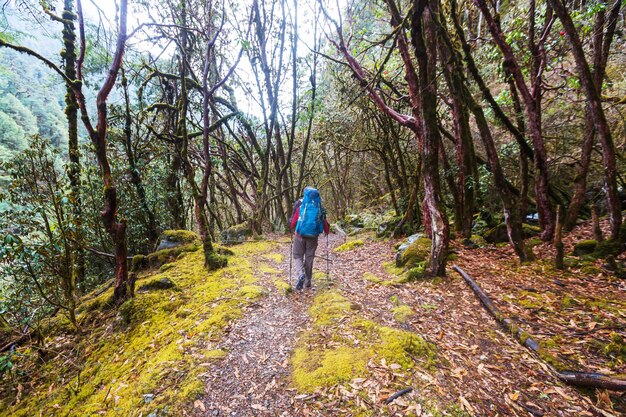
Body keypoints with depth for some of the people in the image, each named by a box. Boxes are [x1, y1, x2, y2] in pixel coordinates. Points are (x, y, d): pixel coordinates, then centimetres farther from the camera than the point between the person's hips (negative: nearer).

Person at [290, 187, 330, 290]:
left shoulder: (299, 204, -1)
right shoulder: (320, 206, 4)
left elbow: (293, 220, -3)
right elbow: (324, 221, 5)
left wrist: (292, 229, 17)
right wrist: (327, 231, 24)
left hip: (300, 235, -2)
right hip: (313, 236, 2)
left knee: (298, 256, 12)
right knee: (309, 258, 13)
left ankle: (301, 274, -12)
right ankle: (307, 281, 21)